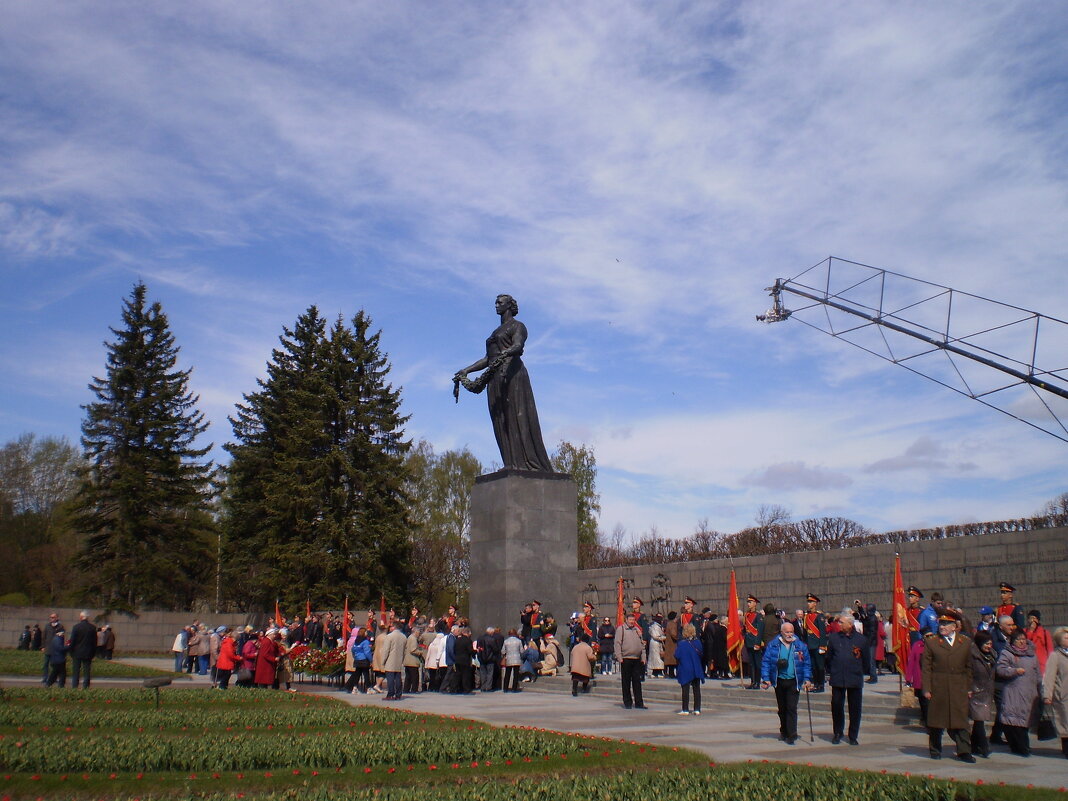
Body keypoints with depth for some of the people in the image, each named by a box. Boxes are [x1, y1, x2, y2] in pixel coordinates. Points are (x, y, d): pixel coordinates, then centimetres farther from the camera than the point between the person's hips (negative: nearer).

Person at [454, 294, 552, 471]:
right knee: (501, 423, -3)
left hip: (512, 375, -8)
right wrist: (466, 370, 18)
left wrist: (506, 352, -36)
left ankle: (529, 465, -19)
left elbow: (518, 346, -15)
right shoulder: (496, 332, 30)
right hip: (495, 379, 8)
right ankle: (513, 465, -8)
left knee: (518, 418, -14)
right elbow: (487, 359, 27)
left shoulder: (517, 326, 6)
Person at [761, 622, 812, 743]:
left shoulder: (800, 646, 3)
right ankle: (784, 732, 29)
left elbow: (807, 664, 7)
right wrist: (765, 678, -7)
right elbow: (765, 662, 1)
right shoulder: (773, 645, 1)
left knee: (792, 708, -9)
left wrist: (807, 679, -2)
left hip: (793, 682, -2)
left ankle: (791, 735, -8)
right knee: (782, 709, 13)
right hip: (779, 681, 2)